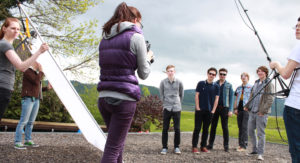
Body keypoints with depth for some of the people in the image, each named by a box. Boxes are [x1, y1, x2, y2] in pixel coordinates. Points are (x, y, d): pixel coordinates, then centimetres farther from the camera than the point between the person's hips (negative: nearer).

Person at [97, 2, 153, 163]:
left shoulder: (105, 37, 14)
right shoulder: (136, 37, -5)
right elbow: (143, 74, -1)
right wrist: (148, 57, 17)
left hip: (103, 97, 7)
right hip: (124, 99, -7)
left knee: (117, 143, 21)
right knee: (112, 148, -3)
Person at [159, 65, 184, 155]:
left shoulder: (179, 82, 0)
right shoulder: (163, 82, -2)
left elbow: (181, 94, 12)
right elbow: (161, 94, 8)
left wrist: (178, 103, 11)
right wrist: (165, 103, 7)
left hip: (177, 108, 1)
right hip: (167, 108, 0)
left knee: (177, 129, 3)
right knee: (165, 129, 1)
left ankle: (176, 147, 16)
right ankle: (164, 147, 11)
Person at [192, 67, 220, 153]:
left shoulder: (216, 86, 5)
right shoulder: (201, 83, 0)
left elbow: (216, 99, 5)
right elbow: (196, 96, -1)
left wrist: (213, 110, -1)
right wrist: (198, 108, -6)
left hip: (209, 111, 2)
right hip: (200, 110, -2)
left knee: (206, 129, 9)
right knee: (197, 128, -3)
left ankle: (203, 146, 17)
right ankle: (194, 147, -1)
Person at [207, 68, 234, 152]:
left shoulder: (229, 85, 5)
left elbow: (231, 98, 2)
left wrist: (230, 110, -6)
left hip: (224, 107, -2)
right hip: (215, 107, 2)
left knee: (225, 127, 2)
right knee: (213, 126, 6)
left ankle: (226, 145, 8)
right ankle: (210, 144, 12)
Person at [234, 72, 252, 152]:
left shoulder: (251, 87, 2)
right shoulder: (238, 88, 18)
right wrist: (235, 108, 11)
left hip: (246, 109, -6)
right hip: (239, 109, 6)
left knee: (244, 127, -10)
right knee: (240, 127, 7)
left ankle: (244, 146, -9)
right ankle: (240, 144, 13)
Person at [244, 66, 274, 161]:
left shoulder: (269, 84, -5)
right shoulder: (256, 83, 15)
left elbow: (270, 99, -12)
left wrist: (263, 110, -19)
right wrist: (247, 106, 9)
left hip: (261, 113, -7)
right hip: (252, 111, 7)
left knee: (260, 133, -5)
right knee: (250, 131, 10)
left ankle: (260, 153, 1)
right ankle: (255, 149, 25)